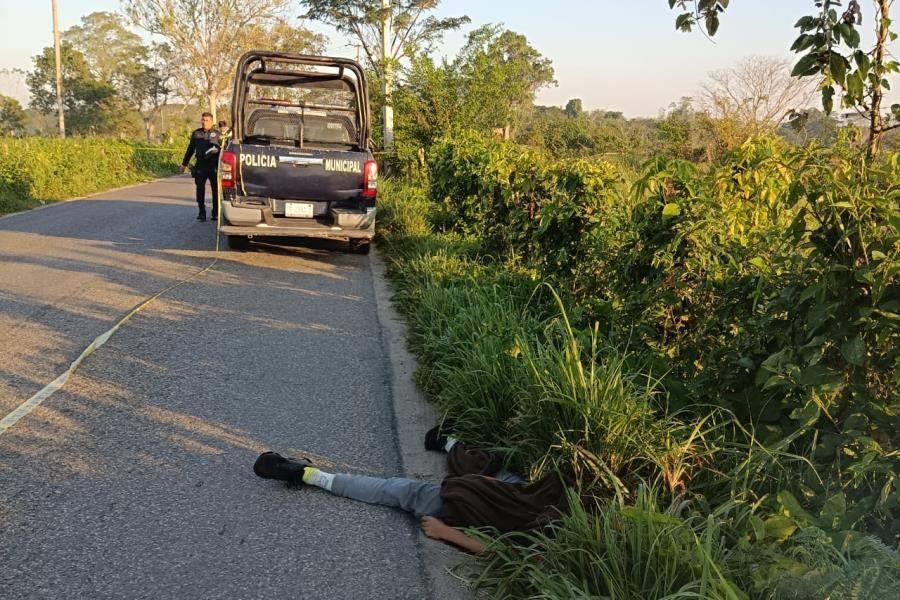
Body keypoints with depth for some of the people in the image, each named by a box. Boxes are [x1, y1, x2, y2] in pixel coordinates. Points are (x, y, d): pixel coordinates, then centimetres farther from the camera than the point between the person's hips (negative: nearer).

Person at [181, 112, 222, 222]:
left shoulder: (217, 134, 5)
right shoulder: (196, 133, 11)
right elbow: (190, 149, 17)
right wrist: (184, 163, 18)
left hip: (214, 167, -2)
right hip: (200, 166, 2)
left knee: (216, 190, 2)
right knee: (200, 190, 2)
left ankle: (216, 213, 11)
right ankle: (201, 213, 10)